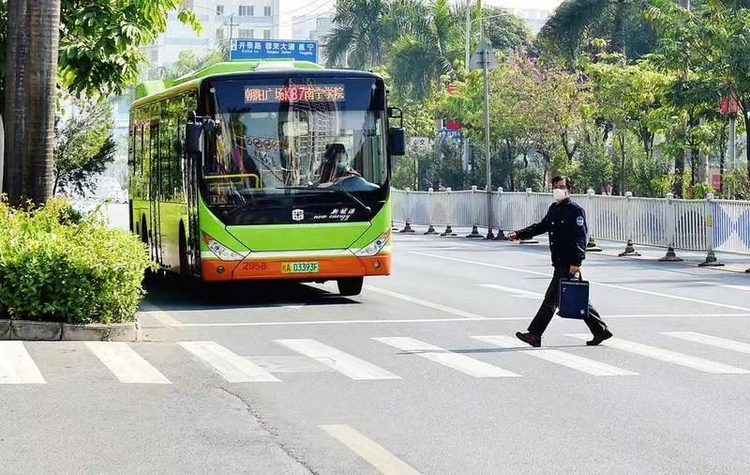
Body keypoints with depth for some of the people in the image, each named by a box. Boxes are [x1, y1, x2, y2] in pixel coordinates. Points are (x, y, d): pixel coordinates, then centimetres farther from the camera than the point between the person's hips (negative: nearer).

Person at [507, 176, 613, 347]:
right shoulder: (554, 209, 15)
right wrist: (519, 234, 19)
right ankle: (600, 330, 19)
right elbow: (541, 227, 26)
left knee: (552, 297, -7)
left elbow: (580, 237, -17)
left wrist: (576, 262, -24)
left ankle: (535, 334, -4)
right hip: (560, 262, 9)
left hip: (568, 264, -9)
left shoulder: (576, 210, -11)